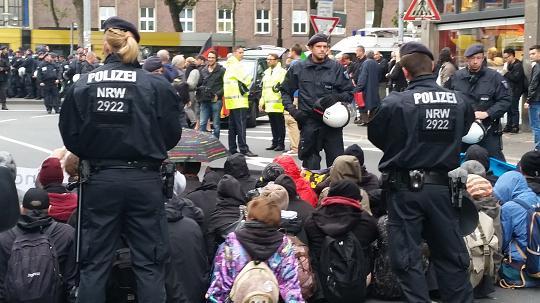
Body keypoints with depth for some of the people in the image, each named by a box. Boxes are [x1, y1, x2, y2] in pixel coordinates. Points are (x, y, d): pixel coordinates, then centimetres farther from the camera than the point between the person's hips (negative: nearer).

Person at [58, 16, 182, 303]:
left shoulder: (82, 85, -4)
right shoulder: (157, 85, -6)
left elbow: (70, 137, 0)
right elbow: (172, 134, -2)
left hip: (100, 180, 1)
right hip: (144, 180, -1)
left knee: (94, 263, 11)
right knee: (149, 263, 9)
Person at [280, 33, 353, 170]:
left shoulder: (336, 68, 5)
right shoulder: (298, 68, 7)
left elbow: (349, 92, 9)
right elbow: (285, 91, 16)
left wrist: (337, 97, -11)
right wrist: (291, 108, 0)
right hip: (308, 122, 0)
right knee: (311, 163, 4)